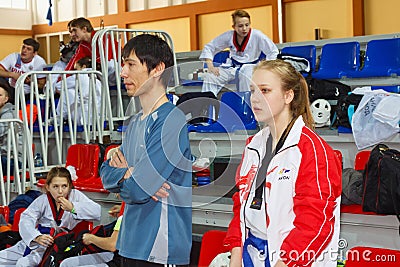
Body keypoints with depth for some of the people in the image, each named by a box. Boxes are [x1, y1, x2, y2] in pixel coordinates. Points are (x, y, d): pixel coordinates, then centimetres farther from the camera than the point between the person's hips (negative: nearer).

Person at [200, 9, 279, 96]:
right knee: (209, 77, -17)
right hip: (232, 67, 3)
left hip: (250, 67, -3)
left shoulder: (257, 36, -12)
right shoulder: (228, 36, -3)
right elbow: (209, 48, 6)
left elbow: (273, 52, -6)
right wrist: (210, 66, -7)